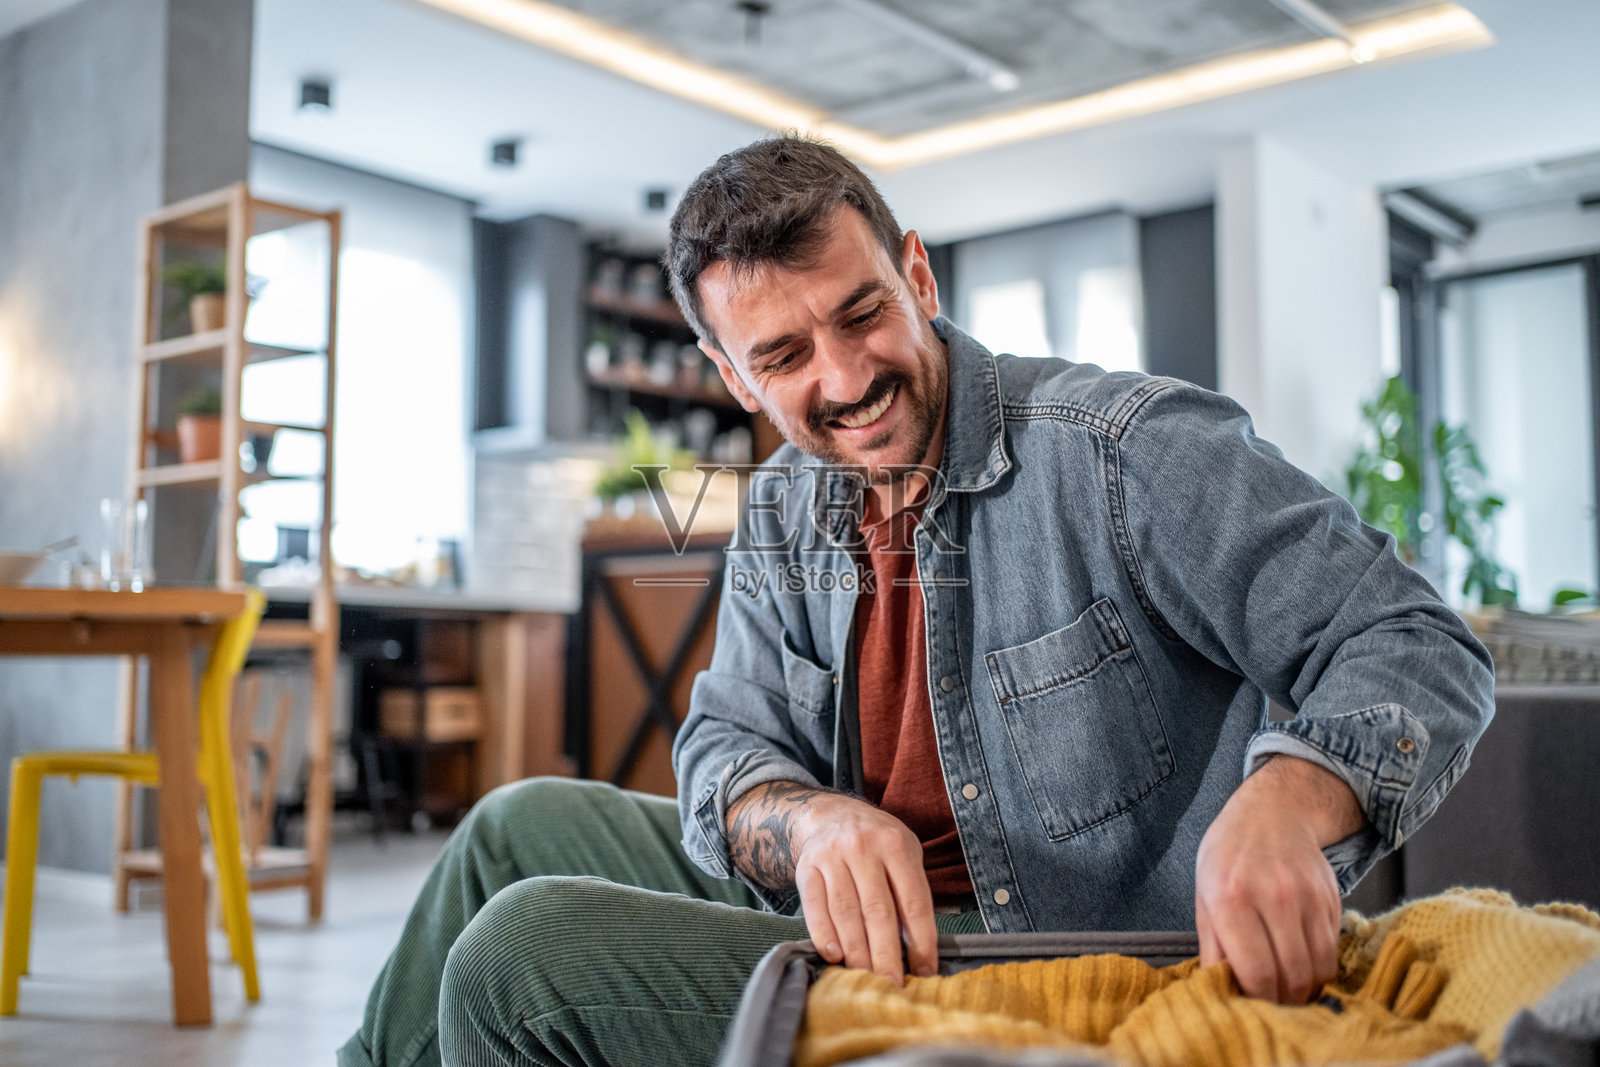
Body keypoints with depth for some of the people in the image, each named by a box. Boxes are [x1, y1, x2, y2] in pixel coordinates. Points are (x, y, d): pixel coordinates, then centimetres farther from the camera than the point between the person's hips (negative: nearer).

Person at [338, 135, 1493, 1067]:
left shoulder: (1127, 448, -19)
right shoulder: (783, 515, 3)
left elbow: (1418, 647, -21)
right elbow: (727, 744, 0)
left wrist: (1286, 801, -43)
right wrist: (807, 822, -25)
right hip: (866, 918, 8)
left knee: (525, 956, -18)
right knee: (522, 825, 16)